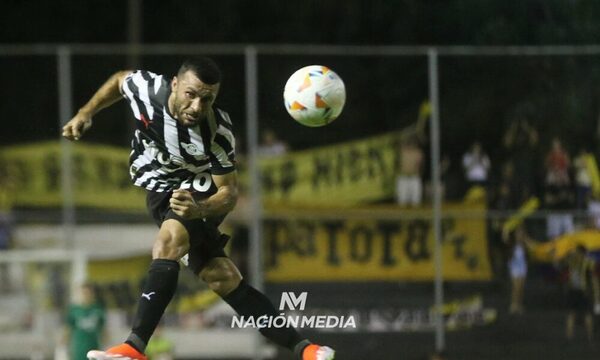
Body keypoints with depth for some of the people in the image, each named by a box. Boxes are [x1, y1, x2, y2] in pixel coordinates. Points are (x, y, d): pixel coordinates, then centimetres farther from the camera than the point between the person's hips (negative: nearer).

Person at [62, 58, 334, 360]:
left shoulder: (217, 133, -28)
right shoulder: (146, 87, -21)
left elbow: (229, 192, -20)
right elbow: (119, 80, 4)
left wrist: (199, 210, -40)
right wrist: (85, 114, -1)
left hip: (199, 195, -4)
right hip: (160, 194, 4)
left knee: (168, 243, -34)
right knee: (223, 280, -3)